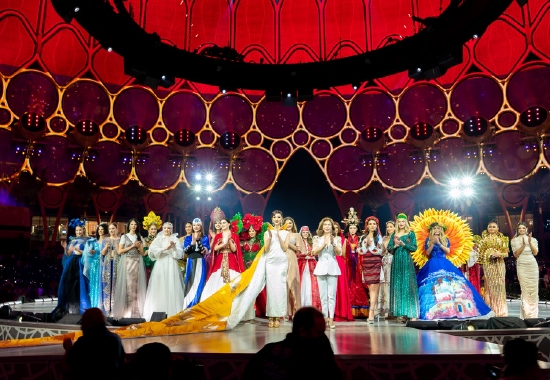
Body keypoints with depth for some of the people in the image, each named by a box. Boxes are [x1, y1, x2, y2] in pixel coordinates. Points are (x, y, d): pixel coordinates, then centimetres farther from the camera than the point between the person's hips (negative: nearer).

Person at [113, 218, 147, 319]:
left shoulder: (139, 237, 14)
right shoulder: (124, 237, 7)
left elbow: (142, 253, 13)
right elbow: (119, 251, -3)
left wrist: (138, 246, -5)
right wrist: (132, 246, -7)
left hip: (137, 263, 2)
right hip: (127, 263, -2)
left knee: (136, 285, -3)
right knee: (128, 284, -9)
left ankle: (136, 309, 1)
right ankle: (127, 309, -4)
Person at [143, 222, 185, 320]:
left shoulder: (175, 239, 9)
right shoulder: (158, 239, 9)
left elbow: (180, 253, 1)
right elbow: (152, 250, -7)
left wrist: (174, 247, -16)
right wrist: (165, 248, -15)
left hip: (172, 266, 0)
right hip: (161, 265, 0)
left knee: (172, 288, -3)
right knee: (160, 288, -2)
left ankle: (172, 313, 1)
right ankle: (159, 312, 3)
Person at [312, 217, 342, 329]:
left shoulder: (336, 239, 9)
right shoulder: (317, 239, 11)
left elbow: (339, 253, -3)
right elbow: (314, 252, -2)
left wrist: (333, 243, -17)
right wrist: (324, 244, -12)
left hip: (332, 267, -1)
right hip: (321, 267, 1)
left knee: (332, 295, -7)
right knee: (323, 295, 2)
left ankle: (331, 319, -6)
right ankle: (325, 318, 8)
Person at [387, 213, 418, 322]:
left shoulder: (411, 234, 5)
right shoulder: (394, 235, 14)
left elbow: (414, 247, -3)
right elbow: (389, 248, 8)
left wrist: (404, 244, -15)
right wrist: (395, 245, -11)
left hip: (406, 261, -4)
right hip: (396, 261, 4)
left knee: (406, 285, -6)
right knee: (397, 285, 2)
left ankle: (406, 312, -6)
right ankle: (399, 312, 6)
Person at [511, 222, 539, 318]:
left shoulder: (533, 239, 12)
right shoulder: (514, 240, 8)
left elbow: (535, 253, 2)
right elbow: (516, 254, -1)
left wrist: (530, 242, -9)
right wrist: (523, 245, -12)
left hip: (532, 265, 2)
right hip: (521, 265, -2)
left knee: (533, 289, 0)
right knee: (525, 289, -6)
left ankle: (533, 315, 8)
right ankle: (526, 315, -2)